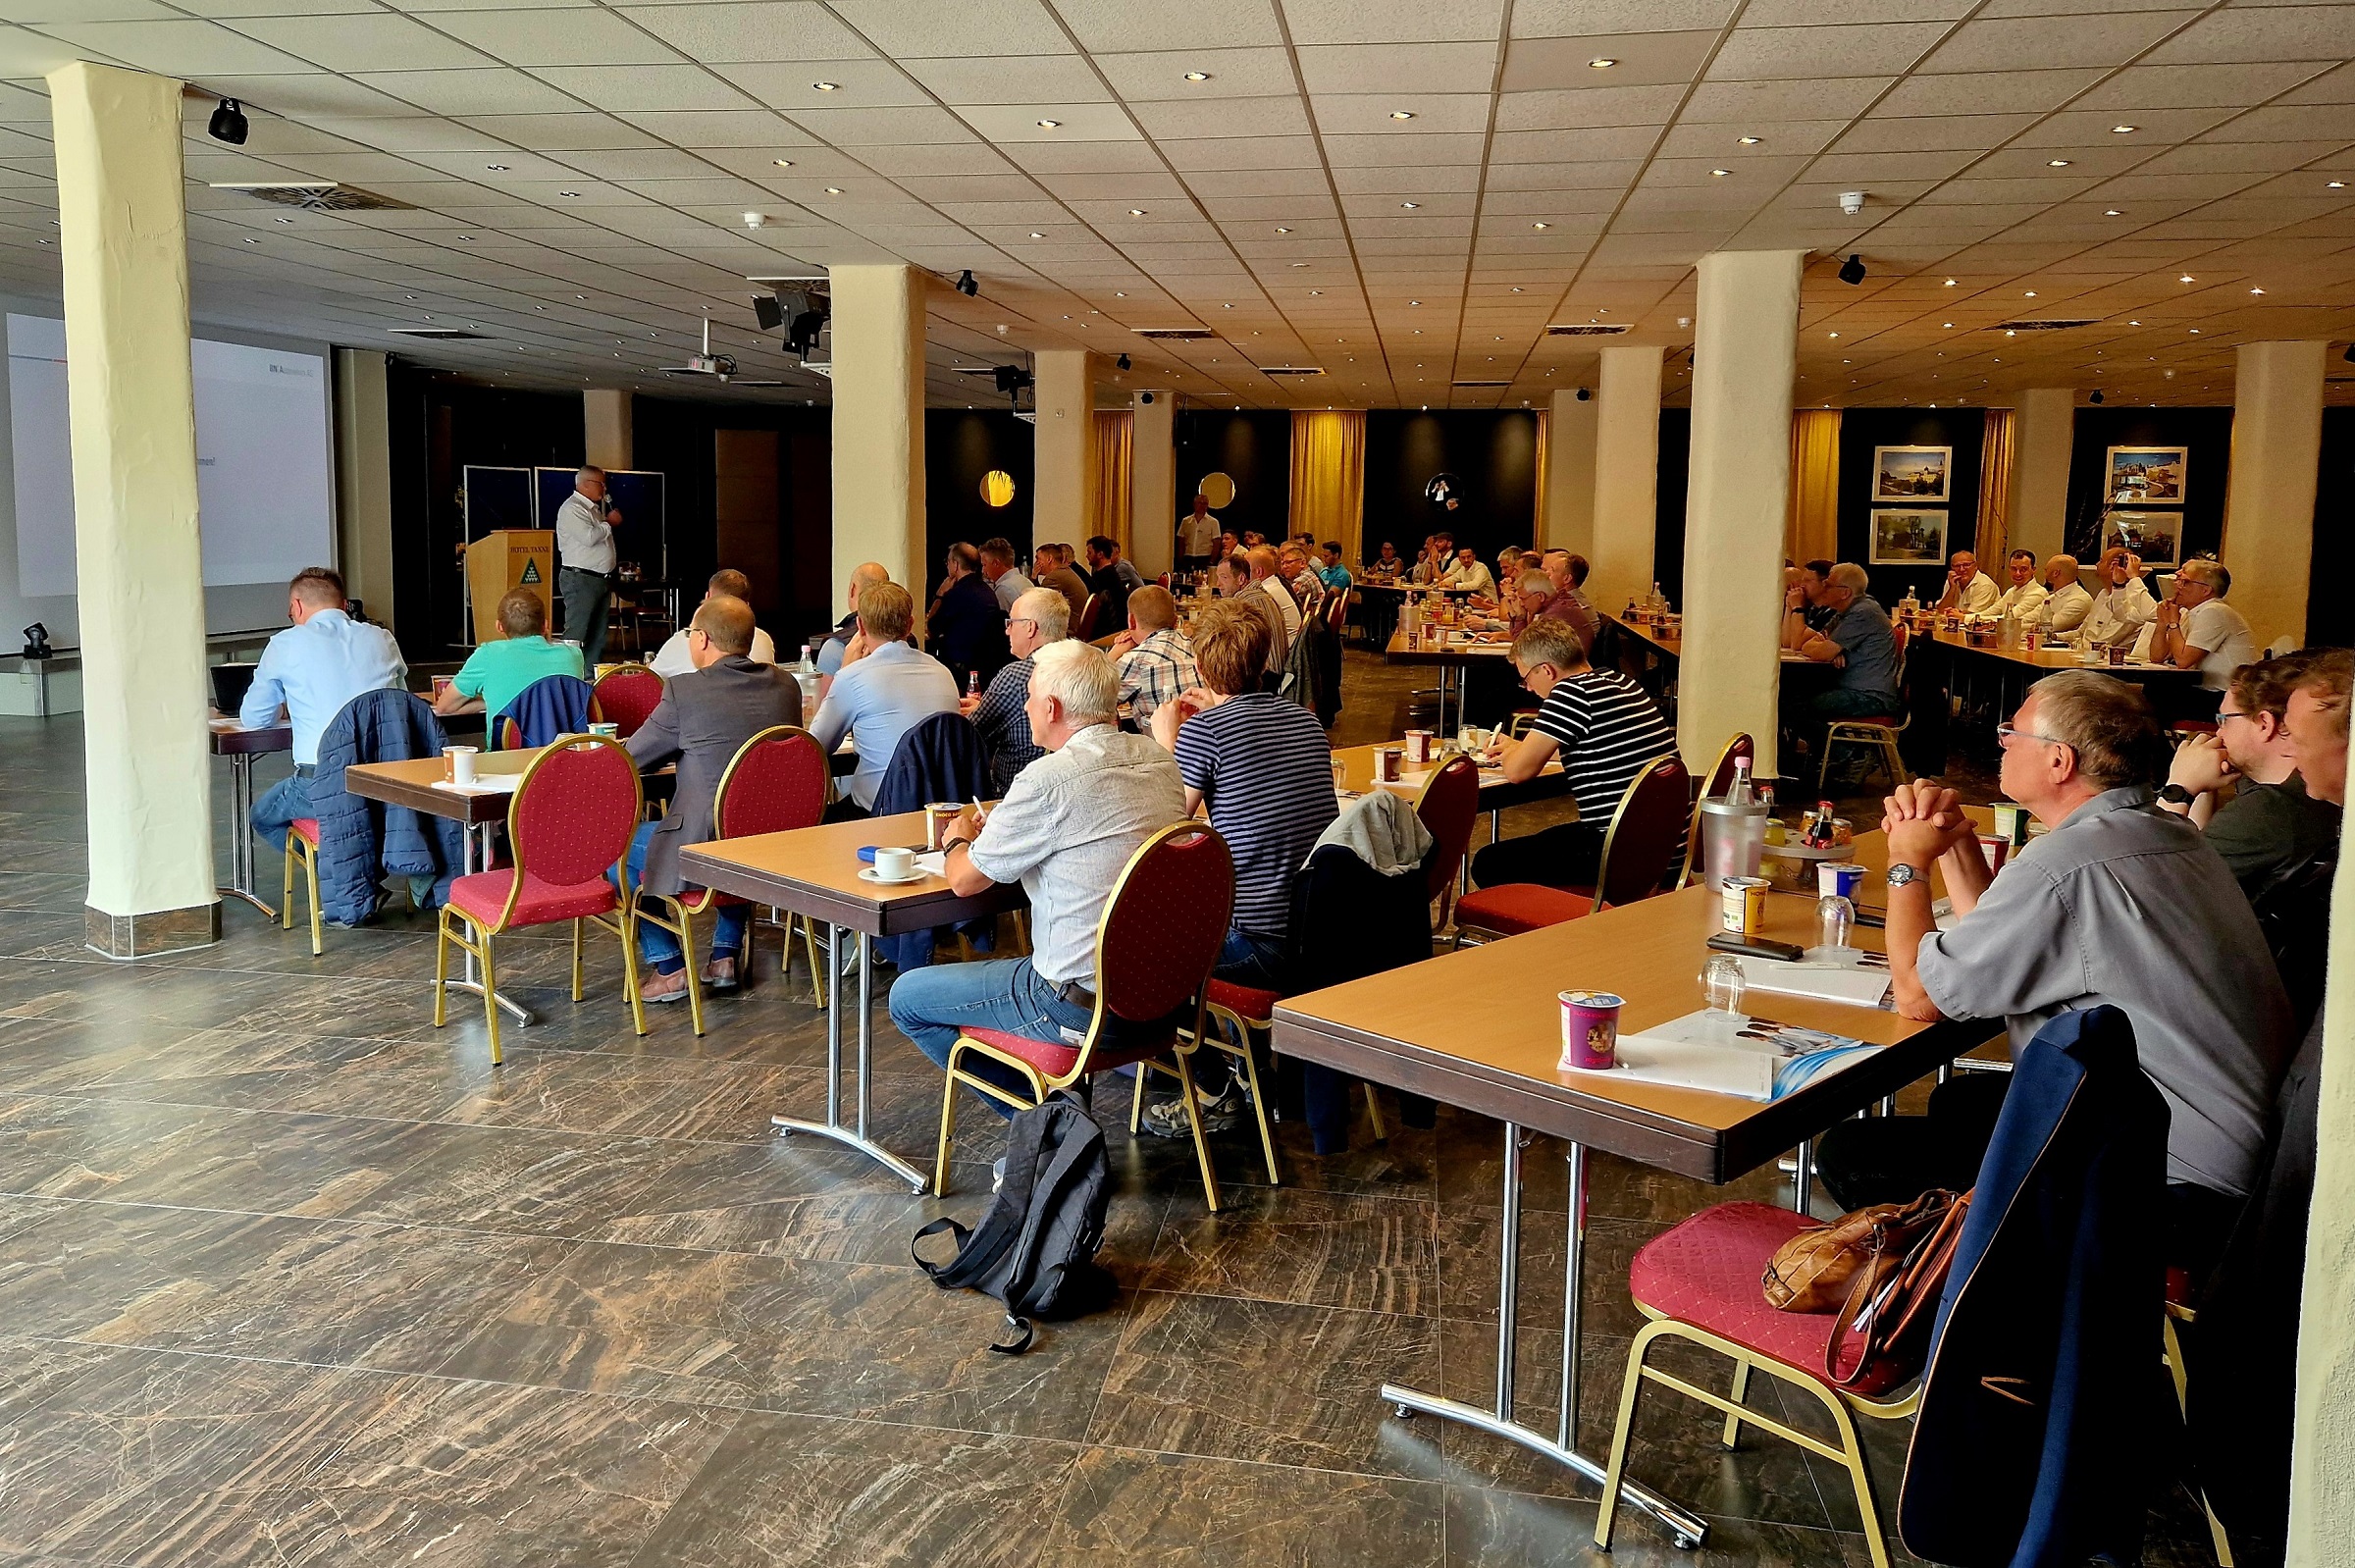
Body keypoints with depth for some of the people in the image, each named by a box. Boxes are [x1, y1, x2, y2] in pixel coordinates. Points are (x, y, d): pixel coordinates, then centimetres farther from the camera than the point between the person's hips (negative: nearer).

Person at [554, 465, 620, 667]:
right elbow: (589, 537, -24)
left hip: (601, 579, 10)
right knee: (576, 634, -11)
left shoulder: (593, 508, 19)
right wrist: (609, 522, -10)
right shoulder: (572, 508, -12)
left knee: (598, 635, 11)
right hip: (580, 579, -10)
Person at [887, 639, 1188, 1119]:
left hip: (1085, 1003, -8)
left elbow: (965, 880, -10)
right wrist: (993, 831, 19)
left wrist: (958, 840, 13)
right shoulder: (1158, 760, 3)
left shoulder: (1051, 778, -20)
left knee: (907, 998, 9)